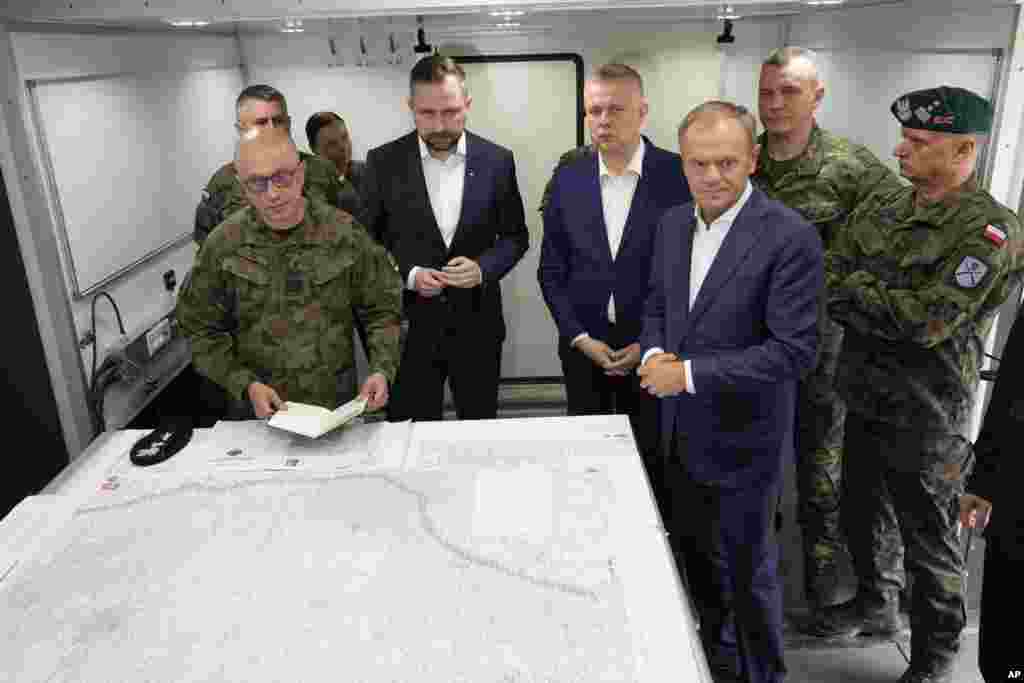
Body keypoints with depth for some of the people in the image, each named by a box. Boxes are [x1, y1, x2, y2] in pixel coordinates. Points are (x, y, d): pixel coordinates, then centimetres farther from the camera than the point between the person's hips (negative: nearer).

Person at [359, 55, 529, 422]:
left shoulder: (496, 160, -1)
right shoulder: (383, 161, -3)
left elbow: (515, 235, 5)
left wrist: (483, 268, -14)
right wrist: (407, 275, -15)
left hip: (476, 325, 1)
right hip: (409, 326, -1)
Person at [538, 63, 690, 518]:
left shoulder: (679, 175, -7)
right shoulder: (568, 179, 2)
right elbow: (551, 270, 5)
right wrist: (580, 338, -5)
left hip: (654, 350, -2)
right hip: (583, 346, 2)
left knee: (650, 461, 11)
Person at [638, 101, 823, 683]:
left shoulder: (791, 237, -20)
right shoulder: (674, 223, 2)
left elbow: (795, 350, -23)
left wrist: (690, 373, -23)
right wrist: (655, 354, -9)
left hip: (744, 437, -6)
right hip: (682, 431, 6)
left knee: (747, 567, 12)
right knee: (696, 554, 23)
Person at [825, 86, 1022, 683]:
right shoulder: (879, 210, 4)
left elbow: (927, 321, -24)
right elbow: (828, 283, -1)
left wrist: (858, 287, -12)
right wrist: (893, 313, -16)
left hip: (925, 415, -6)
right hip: (865, 397, 6)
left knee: (928, 540, 9)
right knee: (859, 512, 22)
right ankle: (873, 594, 48)